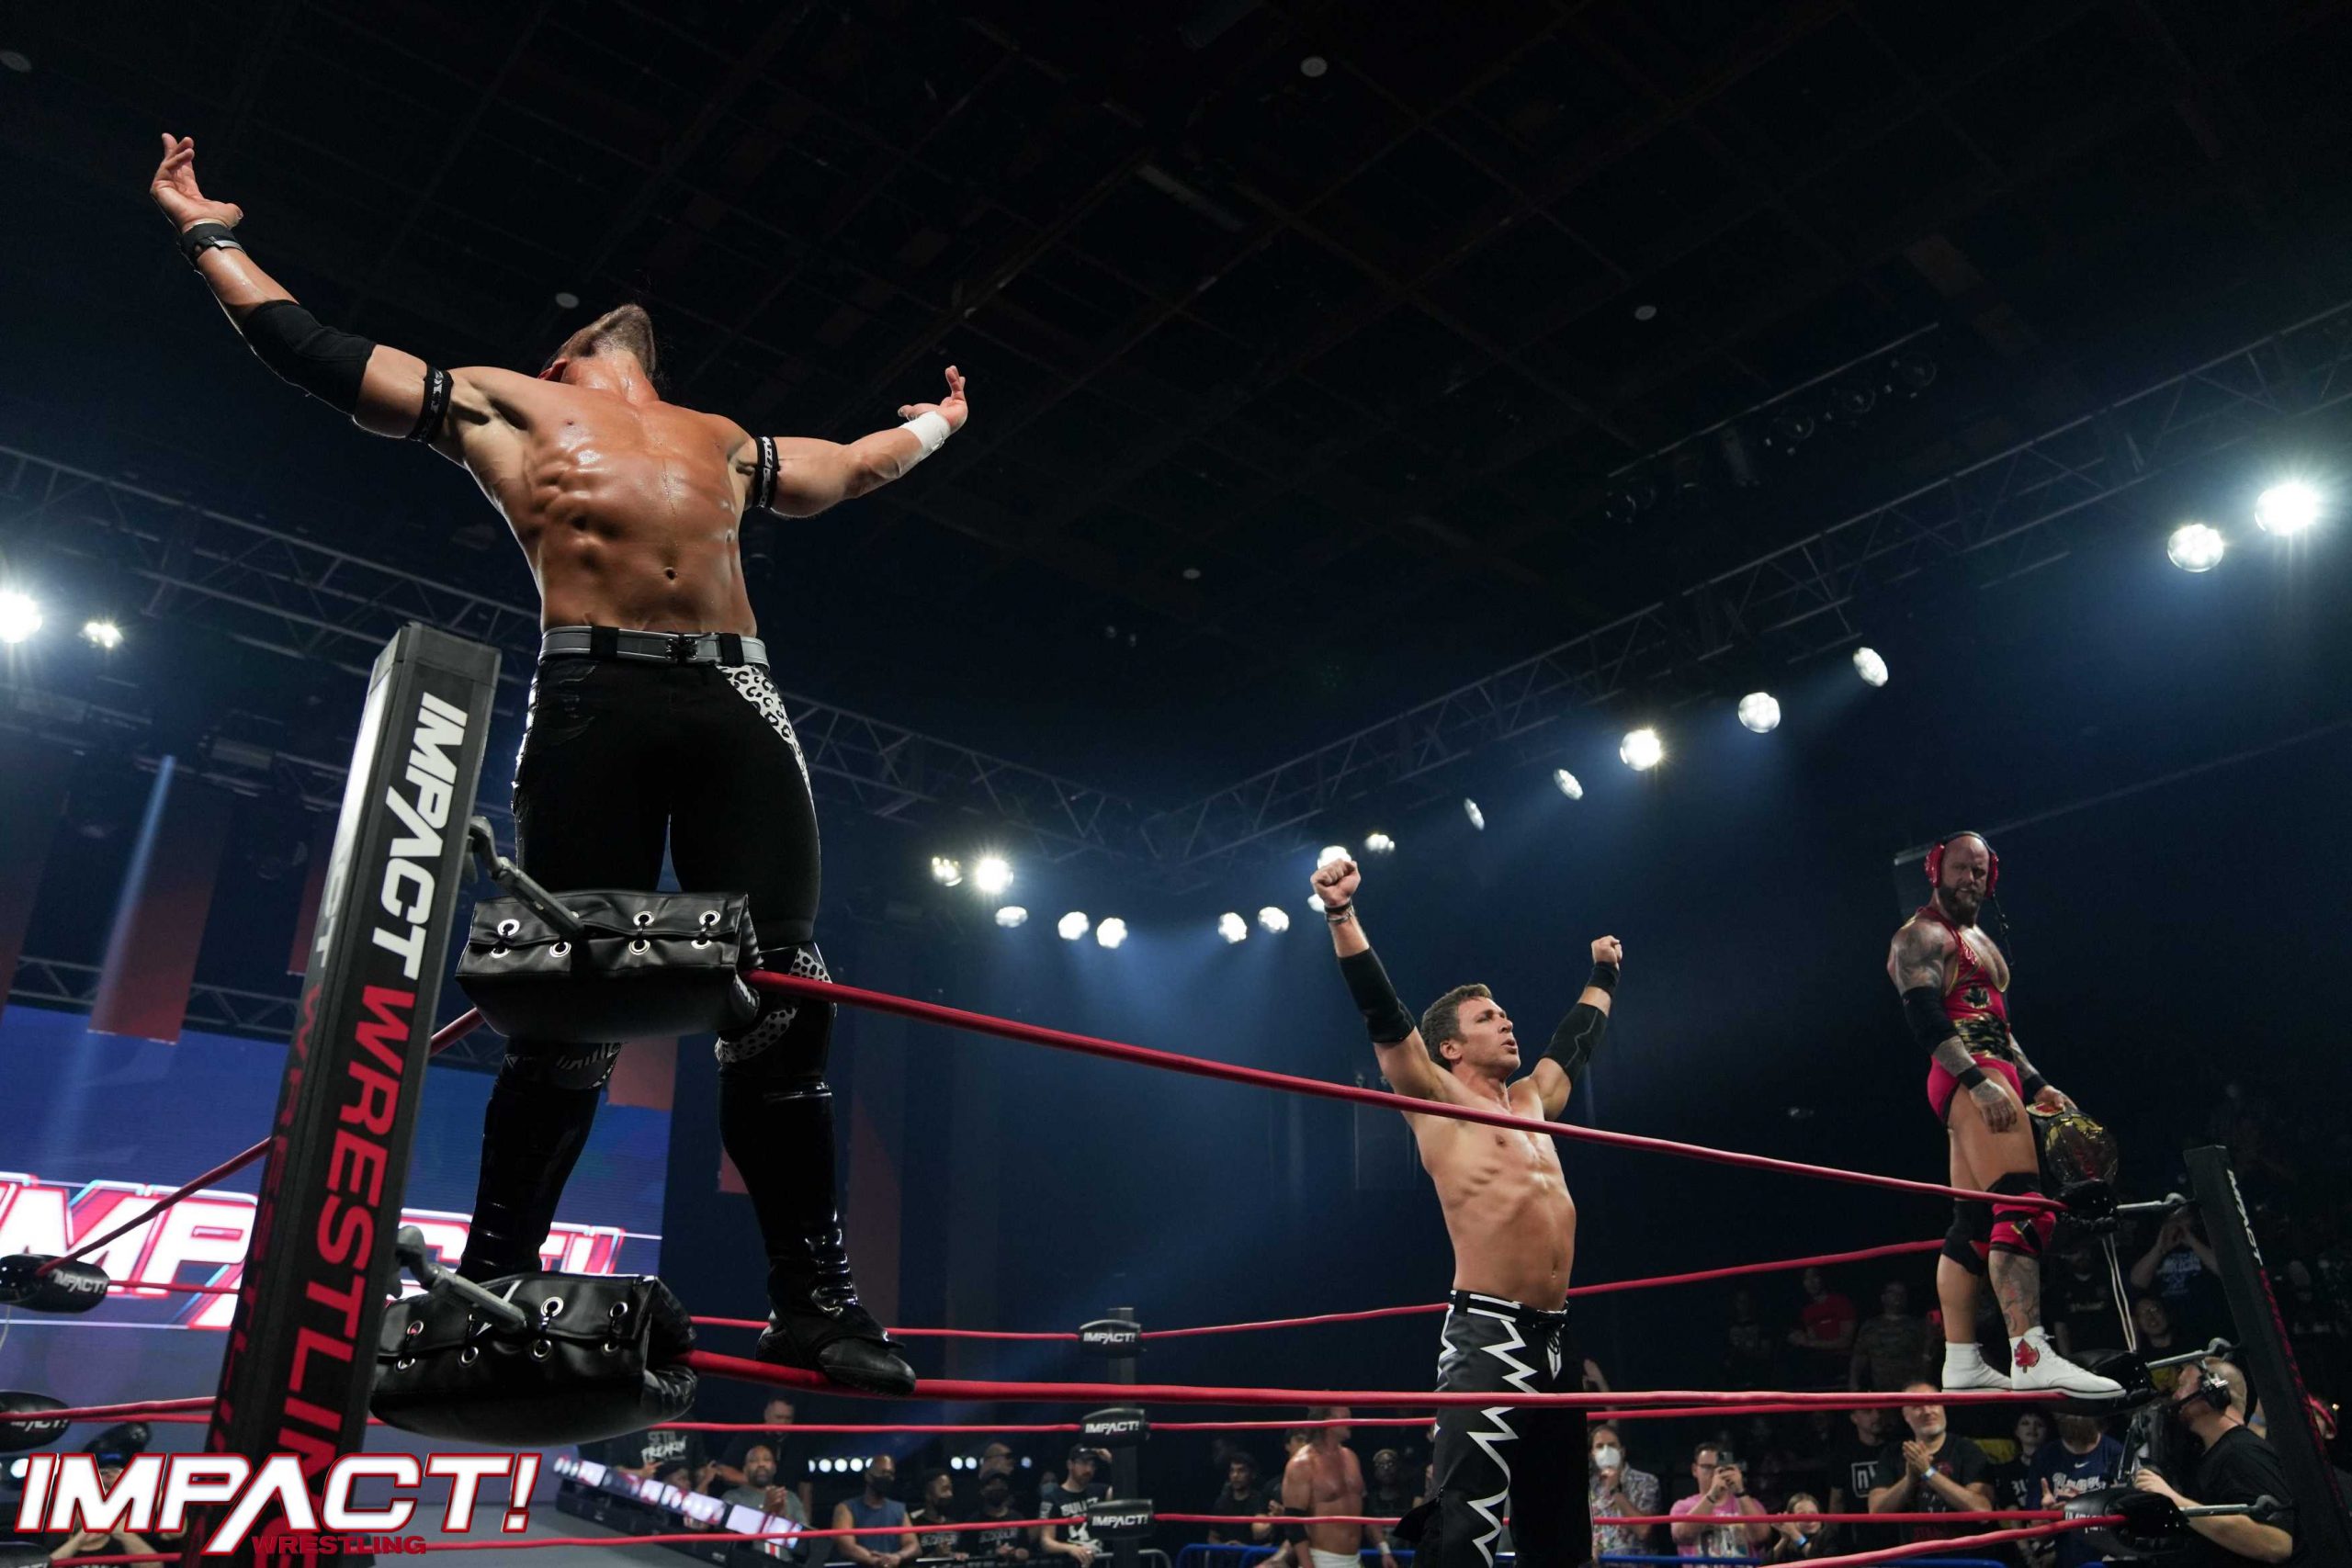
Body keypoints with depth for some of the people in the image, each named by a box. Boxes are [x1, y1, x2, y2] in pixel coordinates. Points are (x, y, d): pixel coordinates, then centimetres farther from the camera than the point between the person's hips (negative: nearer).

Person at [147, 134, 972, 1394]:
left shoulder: (717, 438, 34)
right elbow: (316, 353, 26)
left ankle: (813, 1299, -3)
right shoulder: (501, 402, 25)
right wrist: (209, 233, 29)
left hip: (740, 699, 3)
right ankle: (493, 1280, 7)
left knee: (782, 1003, -6)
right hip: (595, 693, -3)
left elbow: (849, 471, 46)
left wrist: (935, 424, 57)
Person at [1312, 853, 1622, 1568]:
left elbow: (1576, 1043, 39)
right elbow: (1384, 1013, -10)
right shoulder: (1435, 1099, 3)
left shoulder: (1530, 1101, 21)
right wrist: (1342, 915, -20)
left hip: (1555, 1339, 8)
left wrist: (1602, 977, 51)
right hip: (1487, 1335, -8)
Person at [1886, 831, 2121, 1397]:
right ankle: (2032, 1357, -31)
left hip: (1990, 1077, 10)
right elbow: (1926, 1019, -18)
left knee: (1972, 1224, 7)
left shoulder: (1978, 941, 27)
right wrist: (1979, 1081, -27)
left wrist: (2035, 1085, 22)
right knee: (2022, 1206, -22)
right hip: (1967, 1078, -10)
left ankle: (1962, 1363, 9)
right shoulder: (1922, 936, -4)